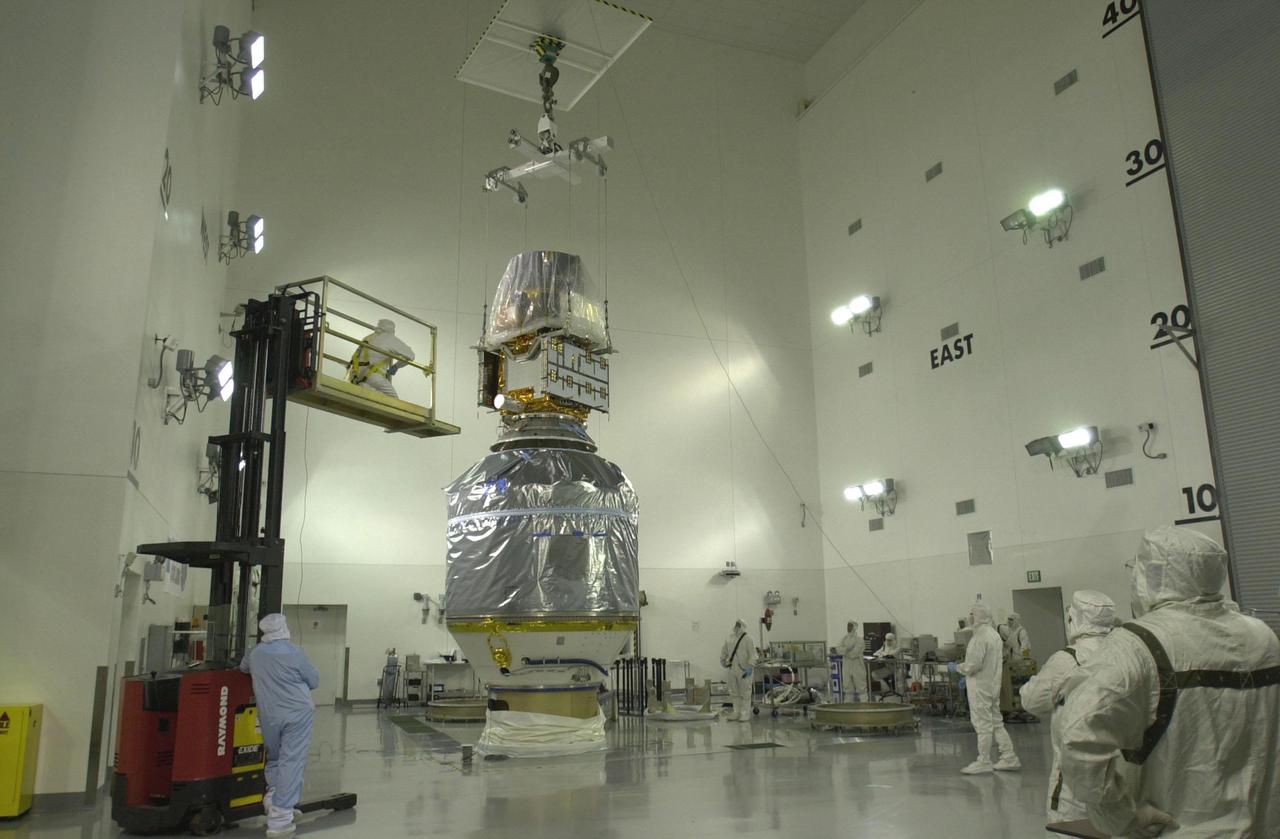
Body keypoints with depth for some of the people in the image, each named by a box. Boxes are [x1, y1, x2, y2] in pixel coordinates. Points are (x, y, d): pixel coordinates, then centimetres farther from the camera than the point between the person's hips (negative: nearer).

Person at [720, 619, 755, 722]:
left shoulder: (747, 639, -9)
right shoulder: (729, 638, 6)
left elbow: (752, 655, -13)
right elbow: (724, 651, 18)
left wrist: (750, 668, -18)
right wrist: (723, 661, 19)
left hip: (743, 670, -5)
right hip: (732, 669, 6)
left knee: (745, 693, 2)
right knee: (735, 693, 14)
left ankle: (745, 714, 10)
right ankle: (736, 713, 25)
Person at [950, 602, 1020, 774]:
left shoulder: (980, 636, -20)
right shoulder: (994, 634, 10)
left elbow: (974, 664, -24)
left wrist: (957, 668, -6)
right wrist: (968, 676, 20)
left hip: (980, 687, -9)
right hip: (993, 684, 9)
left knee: (983, 725, 0)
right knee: (996, 723, 16)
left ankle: (983, 763, 9)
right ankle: (1009, 758, 19)